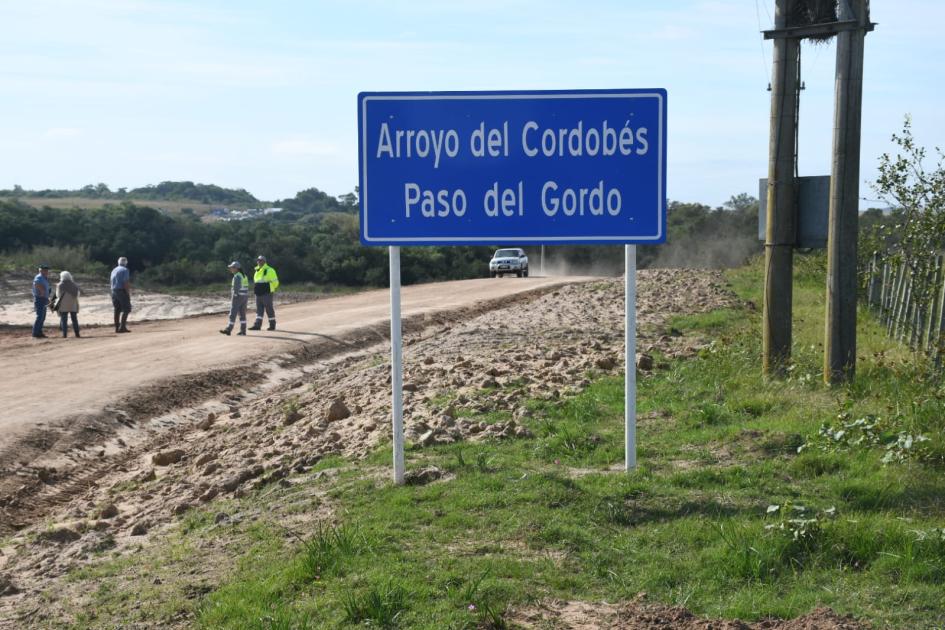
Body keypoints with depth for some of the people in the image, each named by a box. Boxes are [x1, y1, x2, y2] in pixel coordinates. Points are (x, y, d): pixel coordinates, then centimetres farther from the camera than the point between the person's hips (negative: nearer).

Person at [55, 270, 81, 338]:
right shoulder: (74, 285, 7)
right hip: (73, 305, 4)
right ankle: (77, 333, 8)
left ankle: (65, 334, -8)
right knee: (74, 319, 10)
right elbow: (77, 295, 8)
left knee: (63, 320, -1)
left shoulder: (60, 285, -7)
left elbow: (58, 295, -5)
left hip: (63, 306, -4)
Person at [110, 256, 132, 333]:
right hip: (122, 291, -8)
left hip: (114, 292, 8)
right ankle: (122, 326, -14)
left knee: (117, 310, 11)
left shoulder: (114, 270, 16)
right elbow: (126, 283, -16)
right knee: (126, 309, -4)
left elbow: (112, 283, 16)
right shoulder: (125, 270, -8)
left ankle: (117, 327, 11)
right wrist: (128, 294, -14)